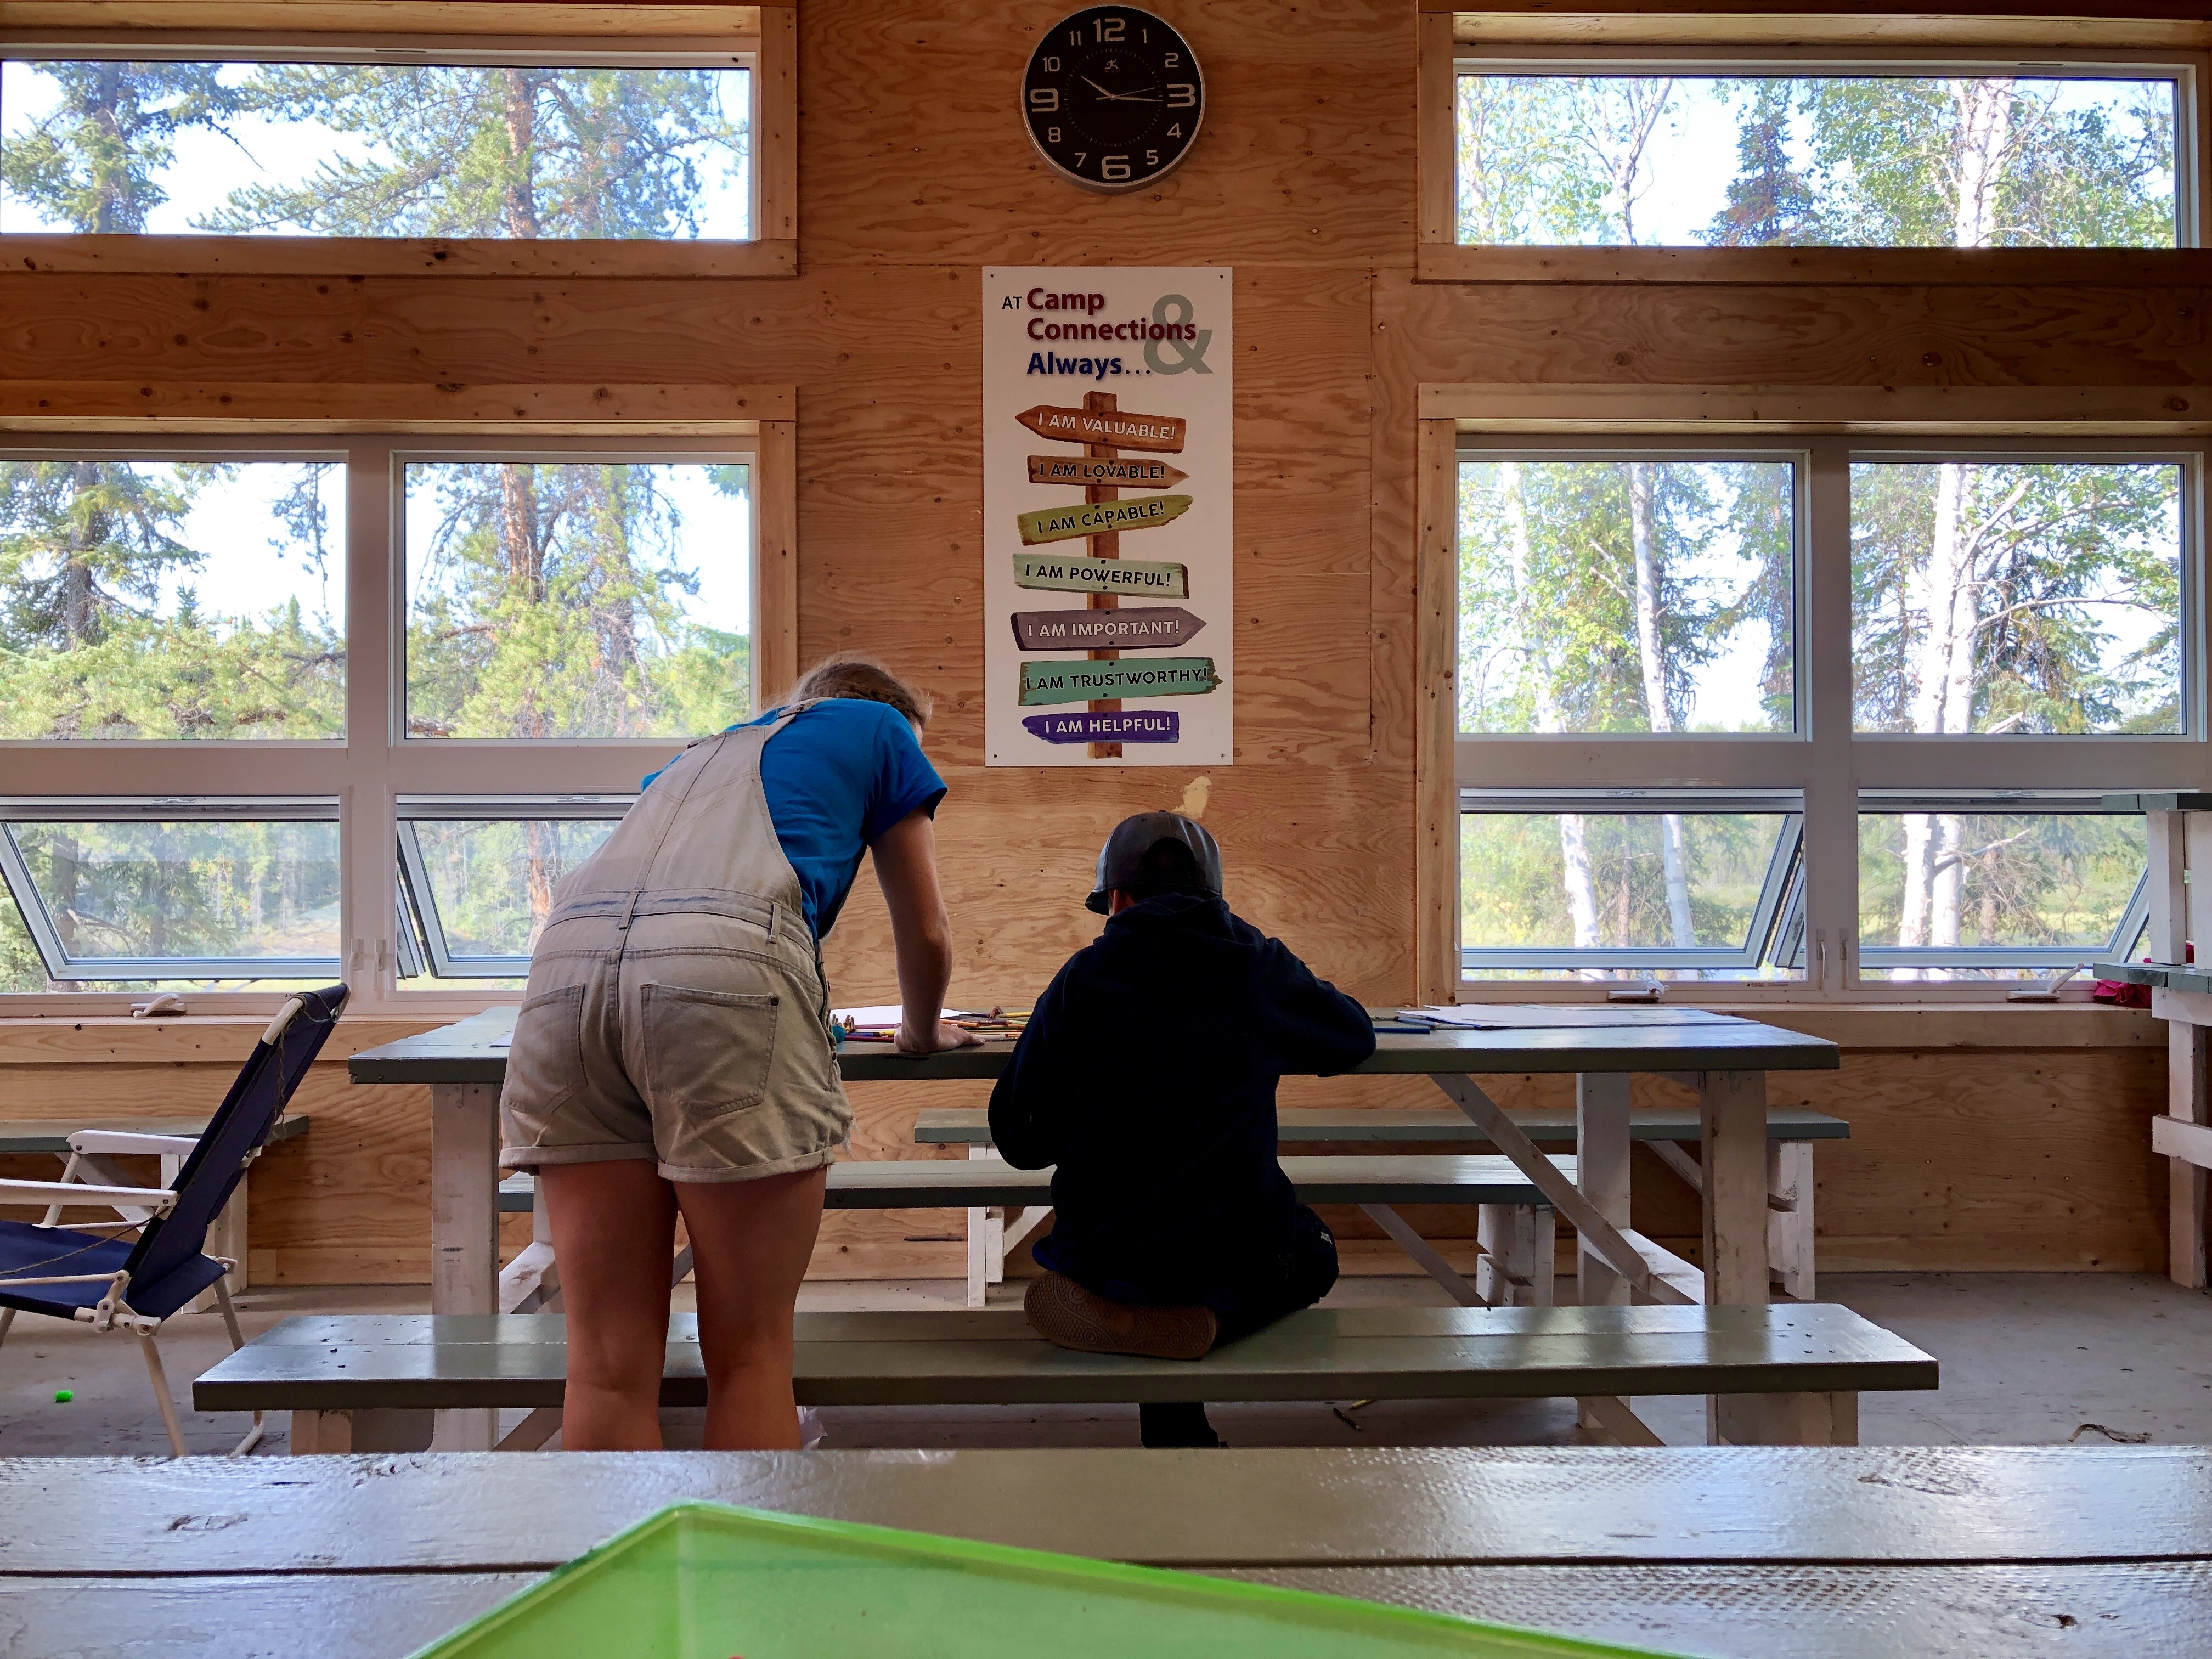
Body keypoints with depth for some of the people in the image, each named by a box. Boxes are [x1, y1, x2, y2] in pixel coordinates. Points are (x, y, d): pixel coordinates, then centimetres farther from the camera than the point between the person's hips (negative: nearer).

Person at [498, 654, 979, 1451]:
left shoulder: (699, 752, 40)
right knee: (749, 1356, 4)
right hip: (727, 964, -5)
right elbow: (925, 935, 28)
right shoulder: (880, 728, 28)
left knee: (608, 1364, 5)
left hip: (569, 961, 5)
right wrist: (922, 1032, 48)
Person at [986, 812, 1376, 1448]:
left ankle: (1178, 1436, 21)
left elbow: (1021, 1141, -3)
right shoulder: (1261, 970, -4)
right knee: (1313, 1249, 32)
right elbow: (1356, 1035, 15)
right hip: (1236, 1264, 0)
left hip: (1102, 1261, 0)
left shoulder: (1083, 977, -6)